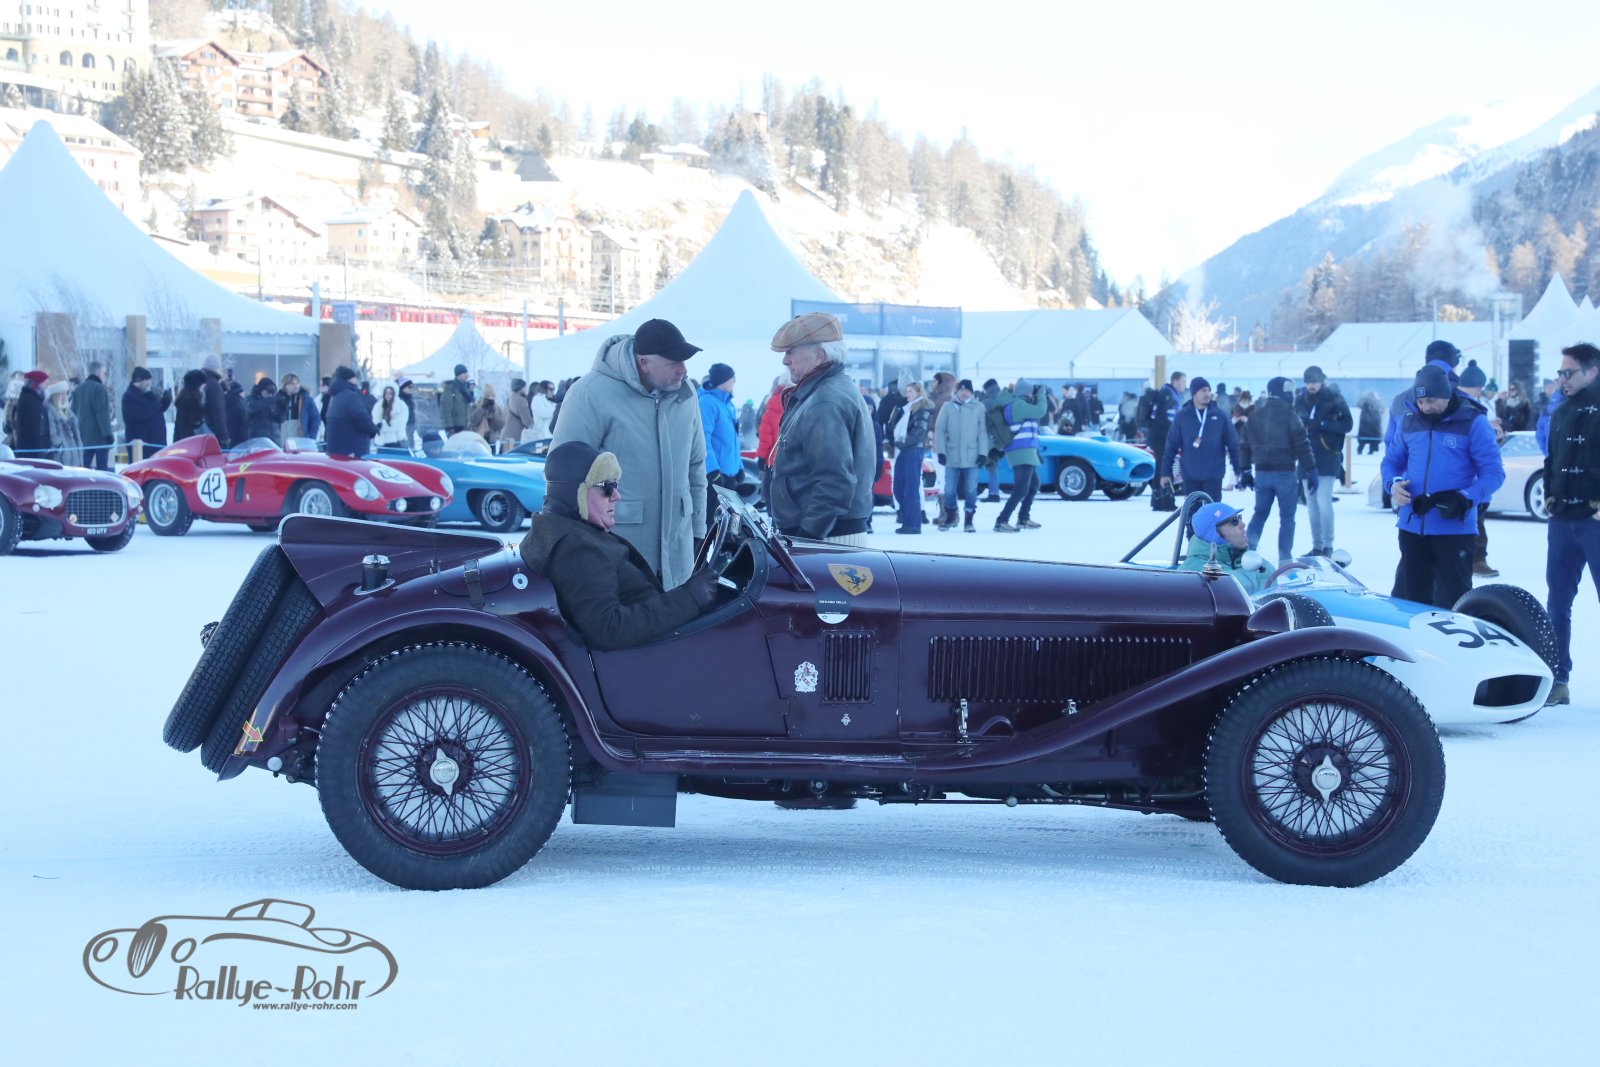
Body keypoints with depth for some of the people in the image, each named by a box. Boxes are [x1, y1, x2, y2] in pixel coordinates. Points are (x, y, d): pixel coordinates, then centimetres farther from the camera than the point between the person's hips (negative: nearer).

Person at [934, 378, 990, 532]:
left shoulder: (979, 407, 2)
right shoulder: (948, 407, 3)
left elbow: (983, 432, 1)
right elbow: (939, 430, 2)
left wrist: (983, 453, -4)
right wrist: (941, 451, -5)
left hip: (972, 456, -1)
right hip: (952, 456, 1)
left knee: (971, 489, 2)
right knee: (949, 489, 6)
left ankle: (969, 520, 13)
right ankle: (949, 516, 27)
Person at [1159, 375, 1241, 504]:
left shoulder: (1219, 416, 2)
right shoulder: (1182, 416, 1)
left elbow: (1233, 443, 5)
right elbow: (1171, 445, 3)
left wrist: (1238, 469, 3)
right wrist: (1166, 472, 0)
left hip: (1213, 475, 0)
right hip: (1190, 475, 1)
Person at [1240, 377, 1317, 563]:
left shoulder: (1254, 415, 8)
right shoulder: (1288, 414, -9)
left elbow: (1245, 445, 12)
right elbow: (1301, 444, -12)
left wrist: (1245, 471, 18)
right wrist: (1311, 469, -8)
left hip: (1261, 472, 5)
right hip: (1285, 472, -5)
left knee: (1260, 512, 17)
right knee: (1287, 516, 4)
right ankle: (1285, 558, 2)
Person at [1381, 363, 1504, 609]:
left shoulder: (1472, 422, -6)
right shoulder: (1409, 421, 8)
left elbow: (1493, 472, -7)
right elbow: (1392, 460, 19)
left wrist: (1467, 498, -23)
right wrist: (1393, 483, -4)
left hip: (1454, 527, -5)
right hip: (1412, 526, 5)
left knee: (1454, 599, -2)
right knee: (1410, 596, 11)